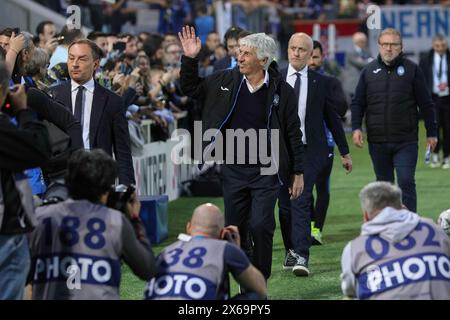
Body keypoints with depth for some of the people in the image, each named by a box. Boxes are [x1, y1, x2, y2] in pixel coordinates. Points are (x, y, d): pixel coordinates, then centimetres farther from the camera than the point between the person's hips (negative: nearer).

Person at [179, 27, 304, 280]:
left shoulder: (281, 90, -5)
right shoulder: (226, 81, 2)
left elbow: (293, 133, 0)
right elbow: (191, 88, 14)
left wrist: (298, 173, 0)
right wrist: (190, 59, -2)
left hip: (266, 172, -4)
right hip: (233, 171, 4)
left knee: (261, 227, -11)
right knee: (235, 230, 8)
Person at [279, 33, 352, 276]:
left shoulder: (320, 82, 5)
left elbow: (332, 118, 11)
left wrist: (344, 152, 14)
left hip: (308, 150, -2)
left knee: (301, 202, -13)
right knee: (285, 204, 6)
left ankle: (301, 257, -16)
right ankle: (291, 250, 21)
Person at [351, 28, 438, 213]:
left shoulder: (411, 70, 0)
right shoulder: (369, 71, 7)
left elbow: (426, 104, 3)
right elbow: (358, 103, 9)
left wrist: (431, 133, 2)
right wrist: (356, 127, -4)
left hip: (406, 141, -3)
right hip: (377, 141, 3)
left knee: (406, 183, -10)